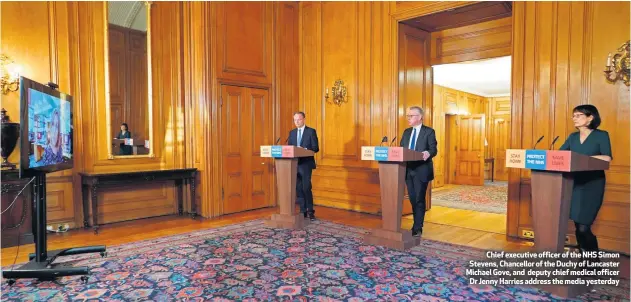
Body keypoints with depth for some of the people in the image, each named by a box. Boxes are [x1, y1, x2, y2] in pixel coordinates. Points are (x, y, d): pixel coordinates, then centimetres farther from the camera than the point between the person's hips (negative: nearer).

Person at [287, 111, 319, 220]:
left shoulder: (311, 131, -1)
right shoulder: (292, 132, 14)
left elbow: (316, 148, -6)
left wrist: (304, 149, -21)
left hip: (306, 164, -5)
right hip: (295, 164, 5)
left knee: (306, 188, -7)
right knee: (299, 189, 7)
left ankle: (310, 211, 8)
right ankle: (303, 211, 16)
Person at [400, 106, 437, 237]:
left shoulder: (429, 131, -3)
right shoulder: (406, 132, 15)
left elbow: (434, 149, -11)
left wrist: (428, 153, -32)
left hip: (421, 170, -6)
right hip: (408, 170, 6)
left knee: (419, 200, -2)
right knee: (413, 200, 12)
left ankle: (417, 229, 4)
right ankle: (417, 225, 26)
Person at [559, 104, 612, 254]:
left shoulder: (601, 135, -1)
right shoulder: (573, 137, 13)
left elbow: (607, 158, -14)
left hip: (593, 184, -5)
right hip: (574, 183, 5)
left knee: (583, 227, -9)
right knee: (577, 224, 6)